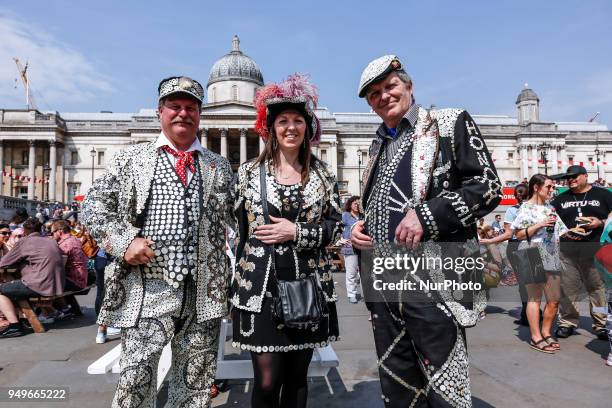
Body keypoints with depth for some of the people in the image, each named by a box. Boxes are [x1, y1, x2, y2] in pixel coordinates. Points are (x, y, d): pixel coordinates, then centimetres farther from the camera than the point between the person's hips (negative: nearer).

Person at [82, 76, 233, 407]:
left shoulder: (220, 167, 10)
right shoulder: (131, 159, 7)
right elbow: (93, 206, 7)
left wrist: (231, 286, 5)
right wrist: (123, 241, -9)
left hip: (204, 293, 2)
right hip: (147, 291, -1)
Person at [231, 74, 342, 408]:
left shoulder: (322, 173, 6)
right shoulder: (249, 171, 2)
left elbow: (335, 228, 4)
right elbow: (235, 229, 4)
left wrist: (297, 232, -11)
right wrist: (237, 283, 4)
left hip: (307, 285, 2)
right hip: (260, 285, -1)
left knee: (297, 376, 13)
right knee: (266, 380, -1)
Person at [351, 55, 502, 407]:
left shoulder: (450, 123, 1)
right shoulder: (379, 145, 19)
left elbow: (488, 187, -8)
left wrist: (426, 215, -19)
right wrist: (359, 228, 7)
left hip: (431, 281, -6)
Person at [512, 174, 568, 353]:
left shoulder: (550, 207, 17)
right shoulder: (526, 208, -5)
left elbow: (559, 231, 21)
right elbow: (519, 235, -10)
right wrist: (539, 225, -16)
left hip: (551, 258, 7)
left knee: (554, 300, 7)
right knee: (534, 298, -1)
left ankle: (546, 333, 22)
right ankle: (536, 337, 6)